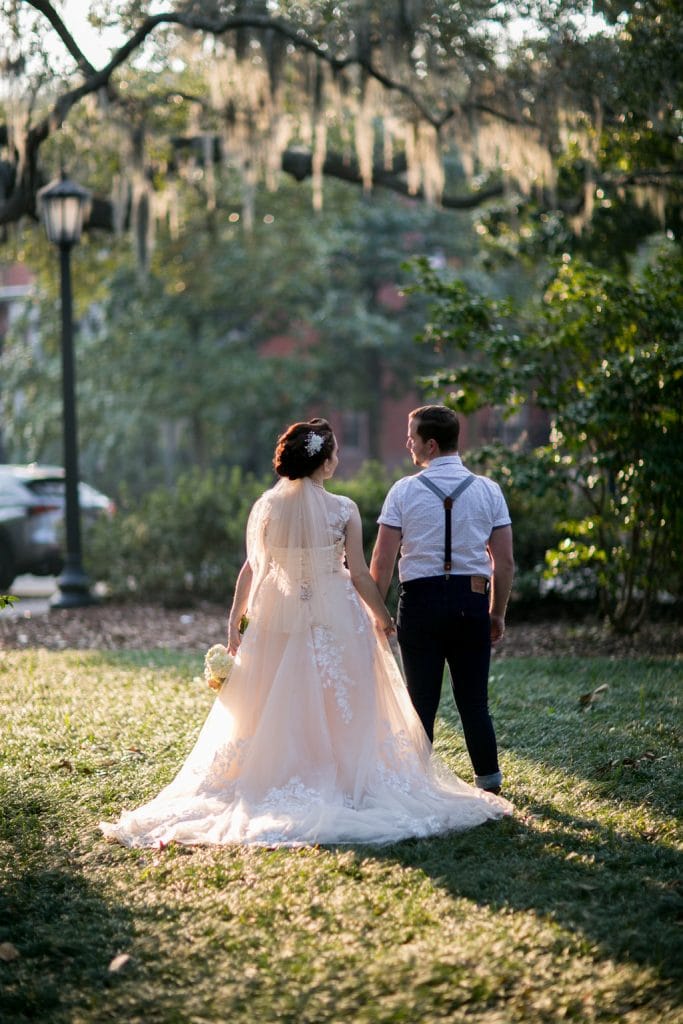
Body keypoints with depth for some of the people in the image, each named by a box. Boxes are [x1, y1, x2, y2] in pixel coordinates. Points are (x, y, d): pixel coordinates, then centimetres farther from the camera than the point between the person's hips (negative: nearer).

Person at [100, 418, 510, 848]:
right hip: (334, 618, -3)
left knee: (279, 707, 12)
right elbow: (360, 573, -8)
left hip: (278, 617, 3)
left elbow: (251, 568, 0)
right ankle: (342, 780, 12)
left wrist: (235, 621, 7)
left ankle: (279, 784, 17)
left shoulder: (266, 507, -3)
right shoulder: (343, 510, -11)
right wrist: (382, 617, 6)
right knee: (338, 706, 9)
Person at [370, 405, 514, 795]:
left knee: (422, 700, 7)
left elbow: (382, 562, -5)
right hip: (472, 601, 2)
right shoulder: (488, 490, 3)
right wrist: (498, 613, 11)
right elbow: (505, 562, 2)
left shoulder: (404, 491, -4)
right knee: (474, 700, 11)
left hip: (420, 601, -2)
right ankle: (489, 781, 14)